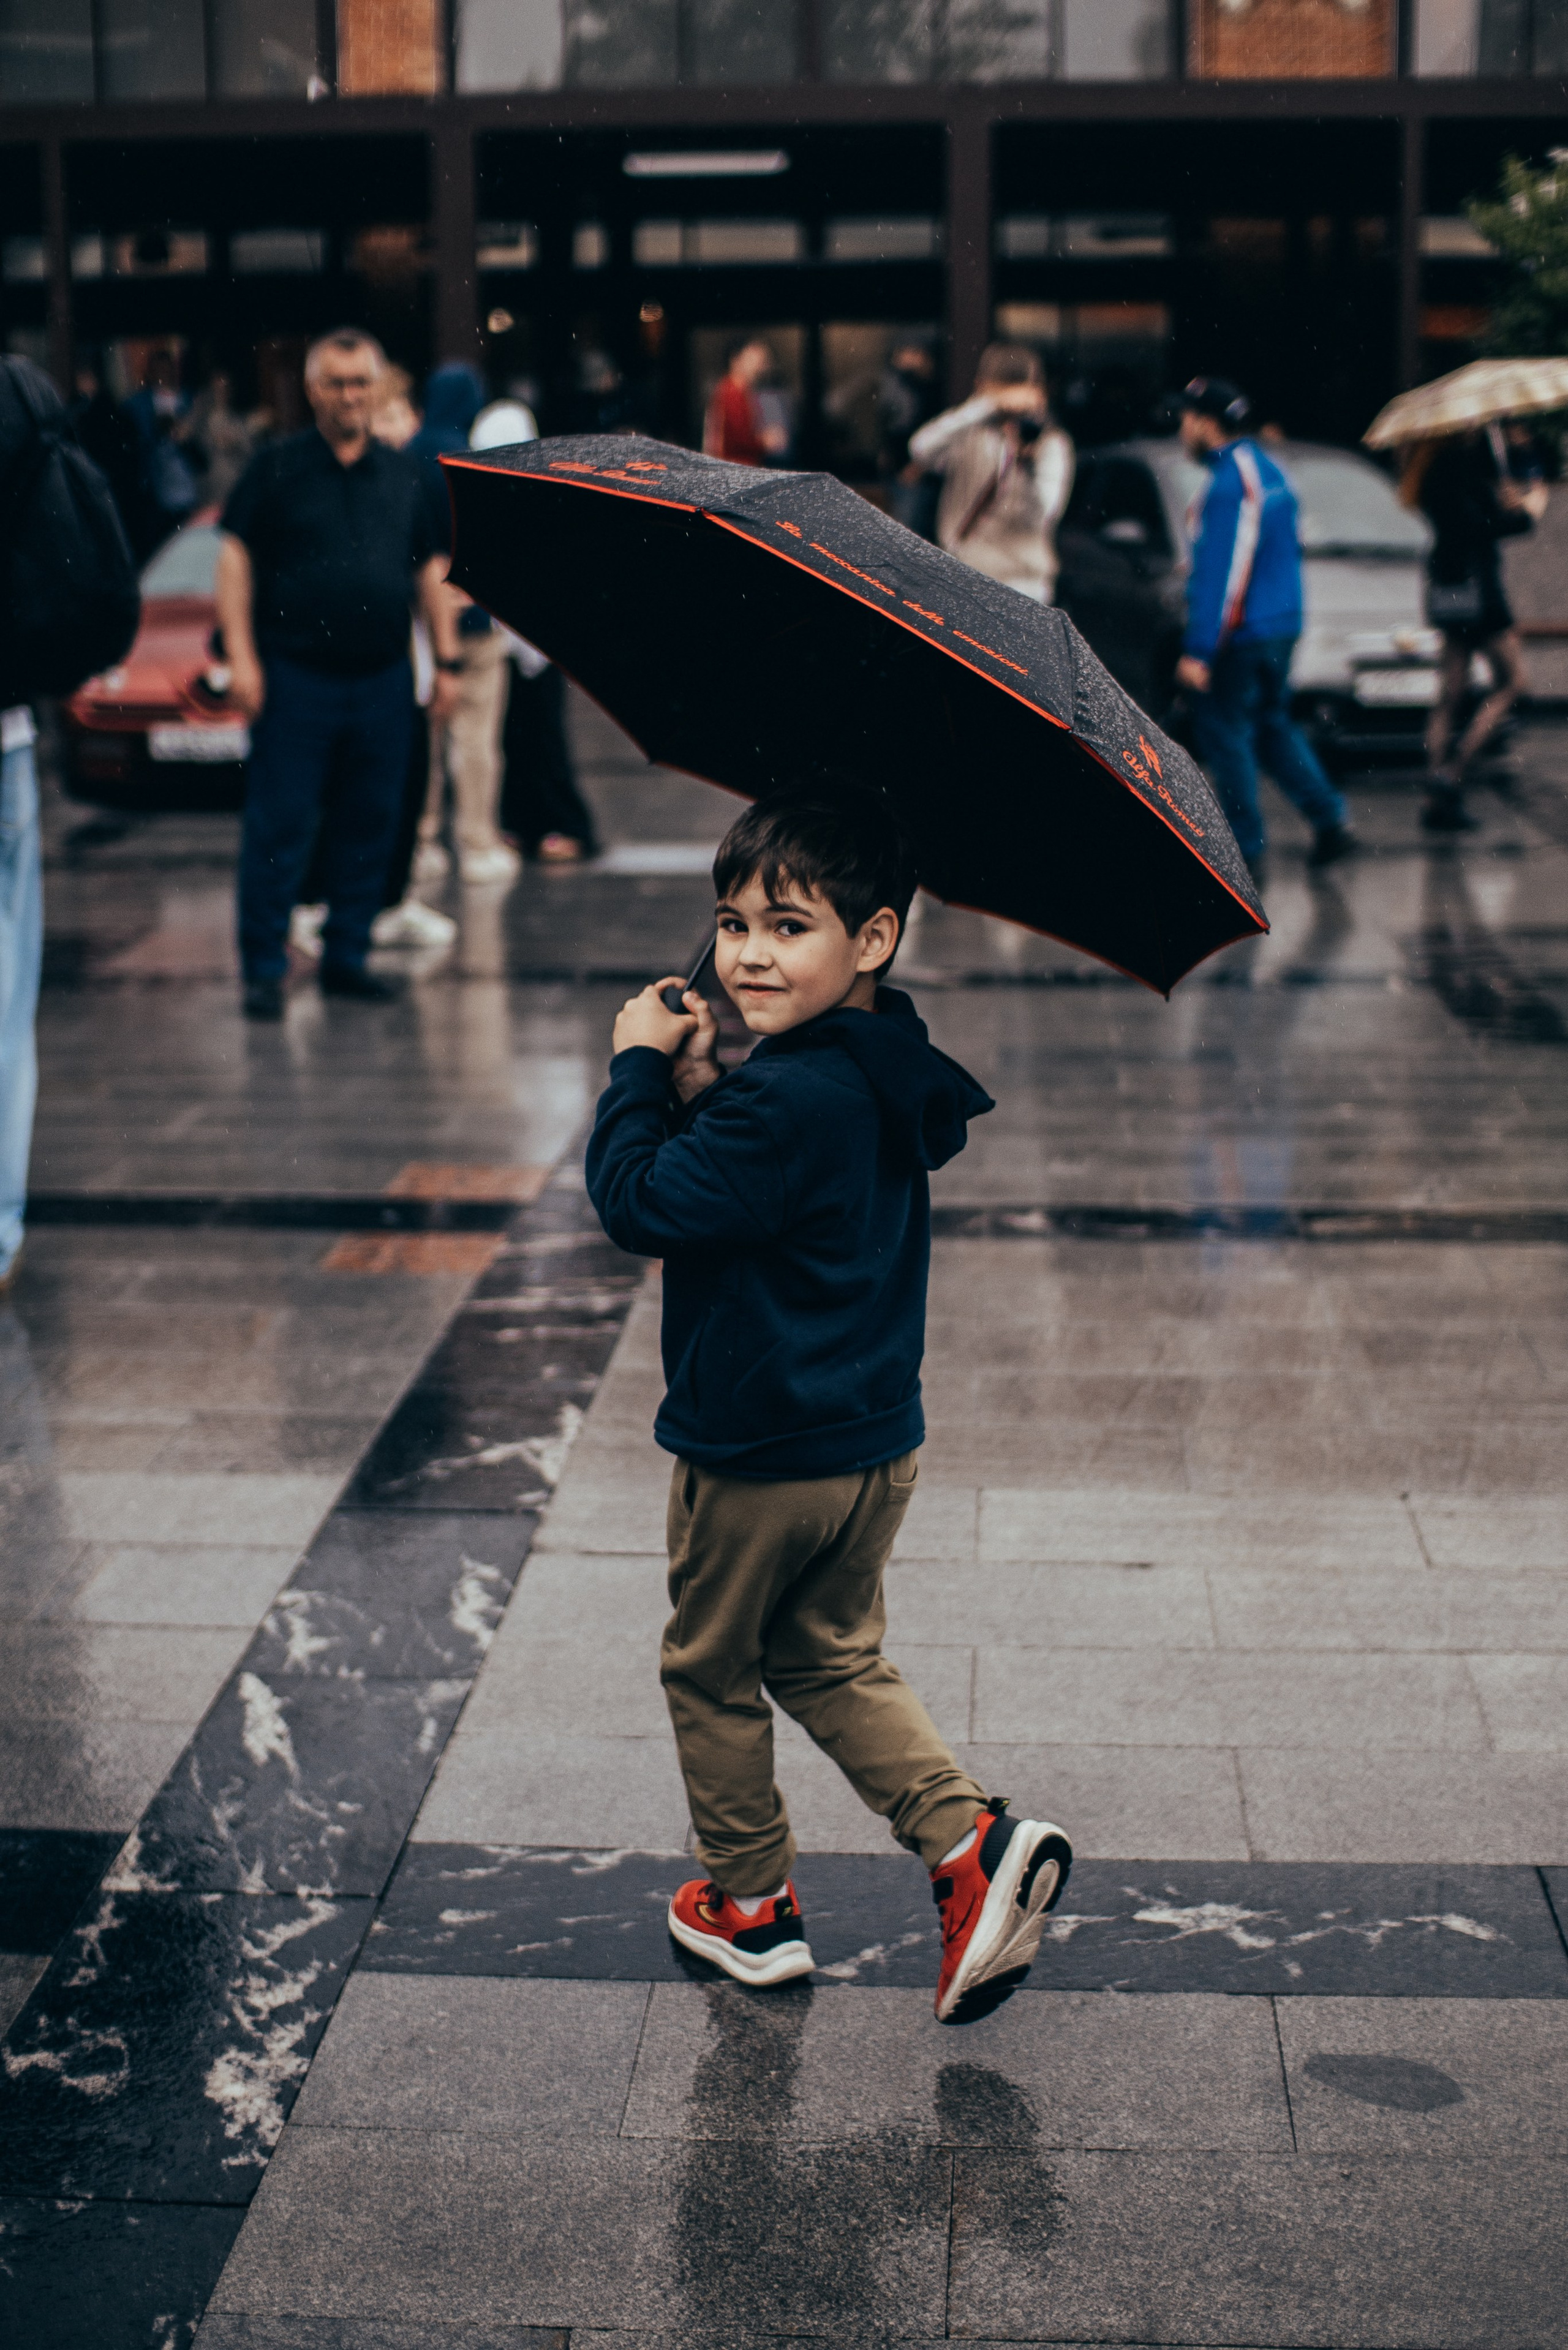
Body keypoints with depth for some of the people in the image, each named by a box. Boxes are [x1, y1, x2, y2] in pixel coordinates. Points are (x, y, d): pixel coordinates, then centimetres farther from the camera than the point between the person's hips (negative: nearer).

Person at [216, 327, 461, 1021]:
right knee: (279, 829, -4)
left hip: (382, 679, 4)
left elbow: (430, 568, 17)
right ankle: (263, 969, 3)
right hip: (295, 677, -4)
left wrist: (446, 659, 11)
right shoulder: (277, 468, 0)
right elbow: (235, 556, -2)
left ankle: (347, 957, 18)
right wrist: (241, 657, -10)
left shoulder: (402, 474, 12)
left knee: (369, 827, 8)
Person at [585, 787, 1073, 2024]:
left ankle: (751, 1901, 29)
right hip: (875, 1444, 9)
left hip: (757, 1457, -9)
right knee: (833, 1658, 24)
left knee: (711, 1671, 14)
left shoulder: (789, 1100, -28)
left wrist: (643, 1067, -13)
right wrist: (699, 1090, -4)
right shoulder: (889, 1074, 3)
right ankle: (972, 1838, 9)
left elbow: (640, 1202, -24)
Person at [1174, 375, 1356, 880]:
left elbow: (1219, 575, -23)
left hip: (1239, 634, -10)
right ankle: (1331, 821, 14)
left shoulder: (1229, 484, -19)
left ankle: (1245, 851, 2)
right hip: (1282, 625, 10)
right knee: (1273, 725, 19)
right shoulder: (1267, 470, 12)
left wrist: (1198, 650, -22)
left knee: (1224, 734, -1)